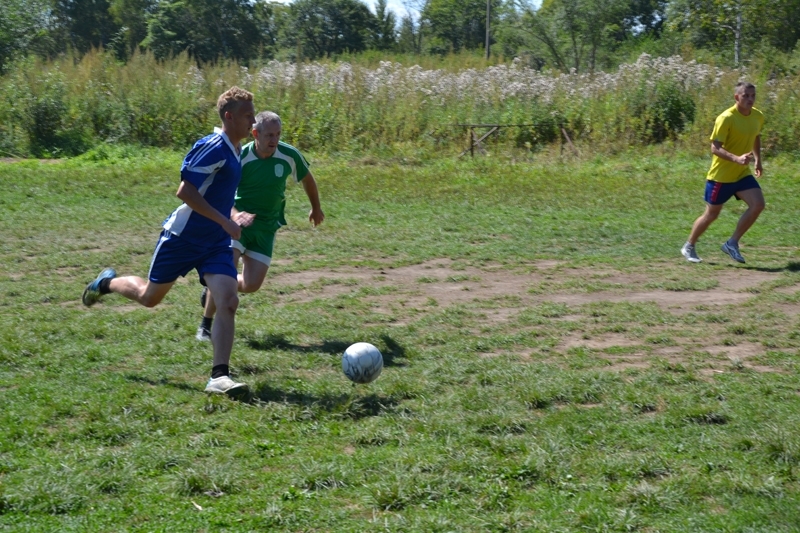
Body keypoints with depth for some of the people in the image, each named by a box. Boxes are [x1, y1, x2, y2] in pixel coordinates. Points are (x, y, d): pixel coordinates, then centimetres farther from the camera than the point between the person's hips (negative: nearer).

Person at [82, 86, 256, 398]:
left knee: (228, 302, -13)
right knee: (149, 297, 13)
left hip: (215, 242, 7)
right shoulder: (214, 147, -21)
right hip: (182, 239, -7)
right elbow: (185, 192, -28)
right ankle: (106, 283, 44)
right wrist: (226, 223, -28)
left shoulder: (234, 150, 7)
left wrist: (230, 221, 18)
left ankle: (219, 377, -12)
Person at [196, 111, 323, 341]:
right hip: (238, 222, -3)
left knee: (251, 285, -4)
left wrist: (316, 208, 24)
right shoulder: (241, 158, -17)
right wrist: (234, 214, -32)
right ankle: (206, 326, -5)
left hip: (266, 228, 3)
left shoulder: (289, 155, -10)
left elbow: (307, 179, 11)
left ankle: (214, 290, 27)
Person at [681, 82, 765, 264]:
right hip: (721, 175, -6)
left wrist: (758, 160, 15)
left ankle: (732, 243, -3)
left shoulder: (758, 117, 2)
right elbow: (715, 147, -23)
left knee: (758, 204, -15)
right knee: (711, 214, 6)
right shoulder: (726, 118, -20)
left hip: (743, 173, 6)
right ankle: (689, 247, 28)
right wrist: (737, 158, -36)